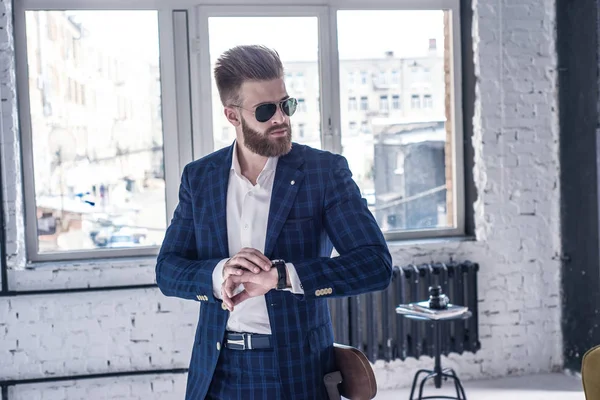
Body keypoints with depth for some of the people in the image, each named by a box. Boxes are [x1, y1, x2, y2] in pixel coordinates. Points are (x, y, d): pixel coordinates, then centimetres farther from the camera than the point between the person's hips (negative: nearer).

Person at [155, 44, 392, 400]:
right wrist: (220, 272, -19)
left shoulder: (325, 170, -7)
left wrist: (279, 275, -25)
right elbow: (168, 269, 2)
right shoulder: (199, 177, 3)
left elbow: (376, 263, -15)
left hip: (297, 371, -2)